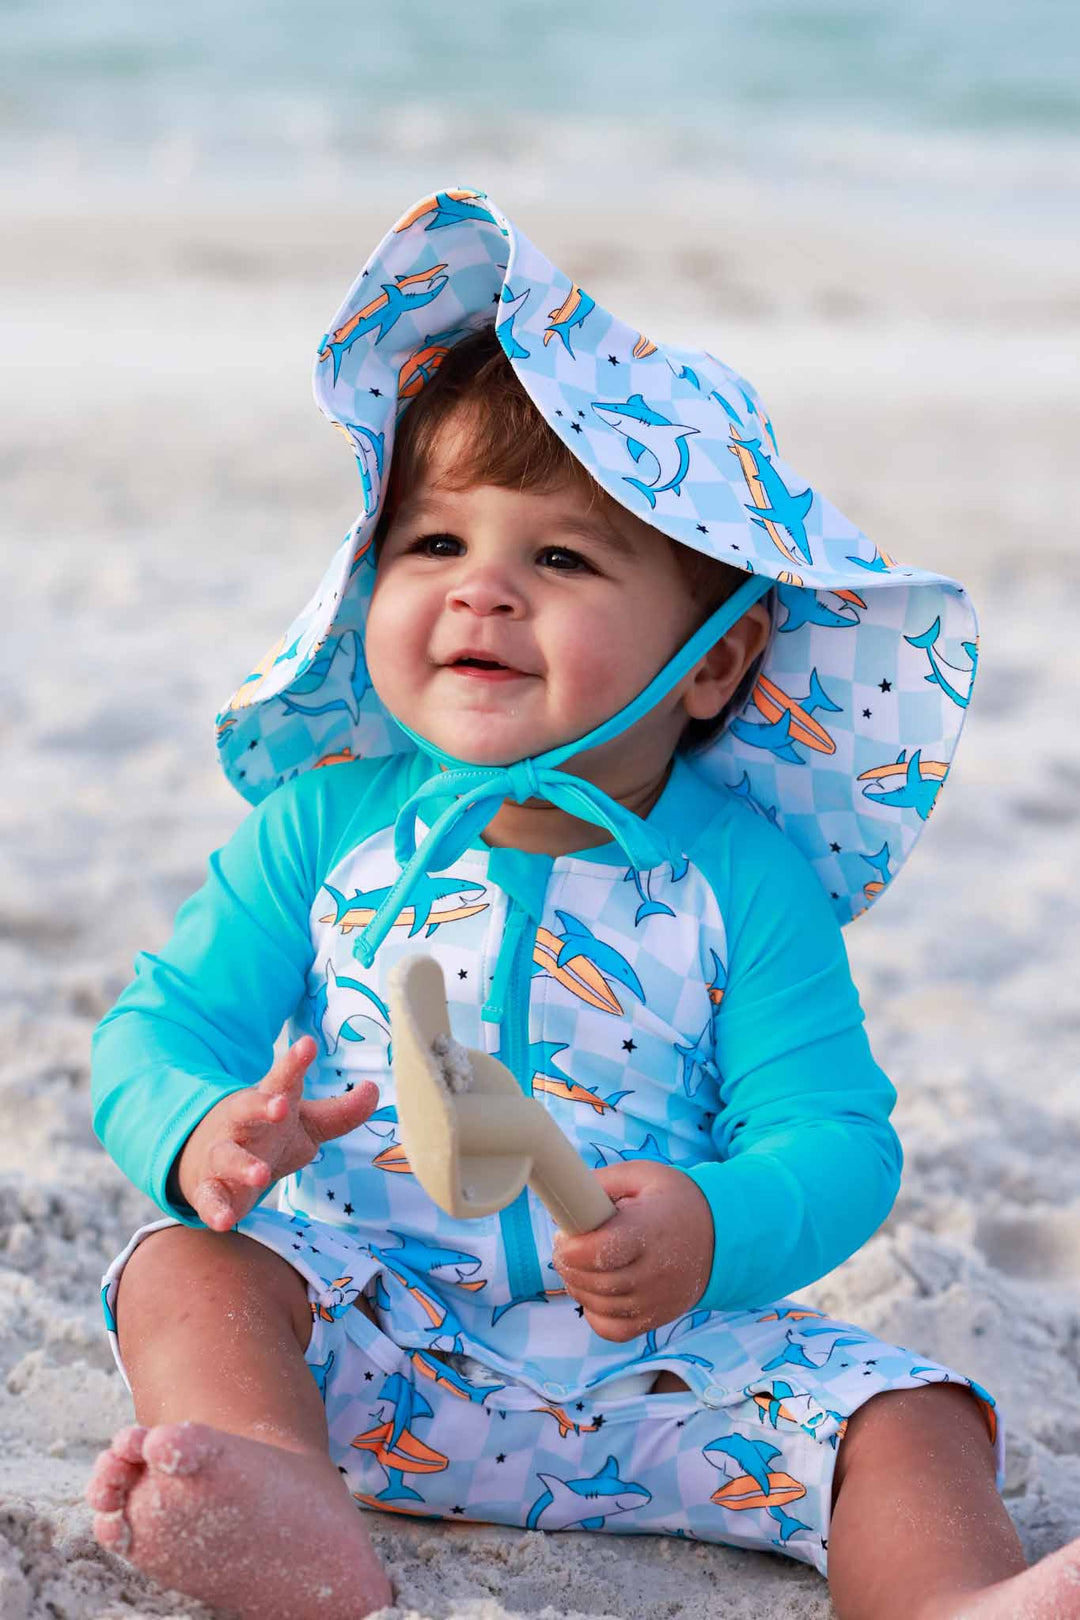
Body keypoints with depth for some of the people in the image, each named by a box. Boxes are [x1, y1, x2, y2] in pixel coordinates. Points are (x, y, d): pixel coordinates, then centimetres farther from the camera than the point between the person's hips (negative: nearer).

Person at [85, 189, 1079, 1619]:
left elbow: (835, 1136, -6)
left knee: (898, 1413, -19)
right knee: (188, 1270, -26)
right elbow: (163, 1024, 2)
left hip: (650, 1351, 0)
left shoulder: (747, 880, -2)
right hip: (361, 1322, 1)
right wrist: (199, 1132, -24)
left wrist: (717, 1230, -30)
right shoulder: (326, 828, 3)